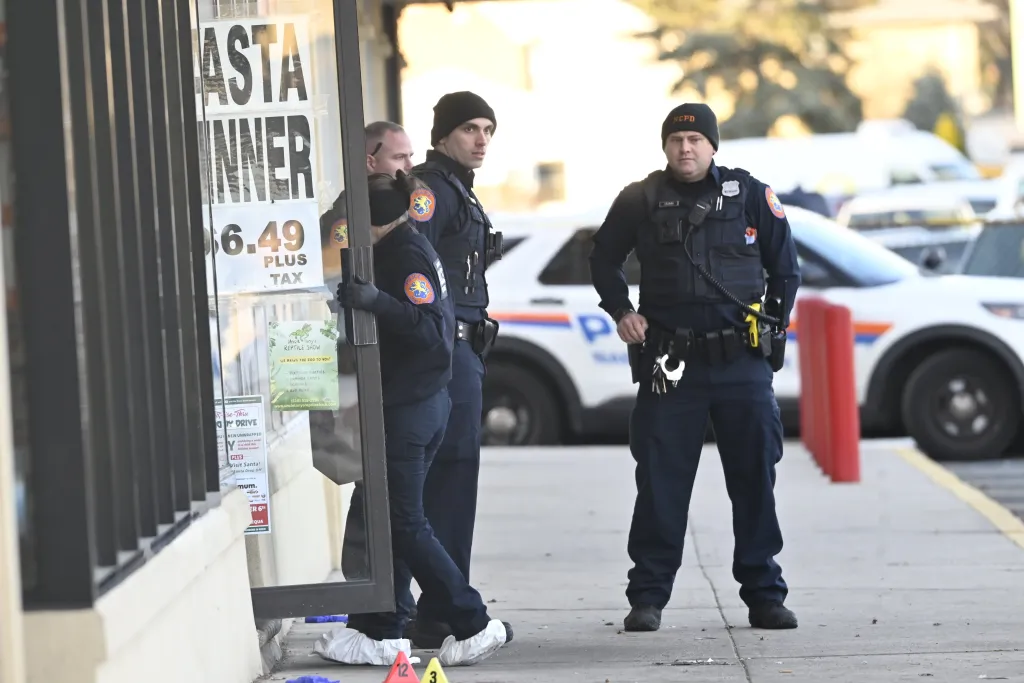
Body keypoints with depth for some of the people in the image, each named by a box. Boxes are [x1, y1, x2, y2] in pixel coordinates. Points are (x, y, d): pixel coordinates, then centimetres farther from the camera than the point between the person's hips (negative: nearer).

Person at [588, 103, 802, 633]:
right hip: (669, 364, 0)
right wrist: (621, 311, 6)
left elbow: (784, 266, 12)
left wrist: (775, 326, 5)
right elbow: (603, 260, 18)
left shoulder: (749, 194, 4)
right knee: (660, 483, 1)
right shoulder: (640, 200, 5)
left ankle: (764, 594, 11)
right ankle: (647, 596, 7)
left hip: (742, 361, 0)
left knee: (755, 480, 3)